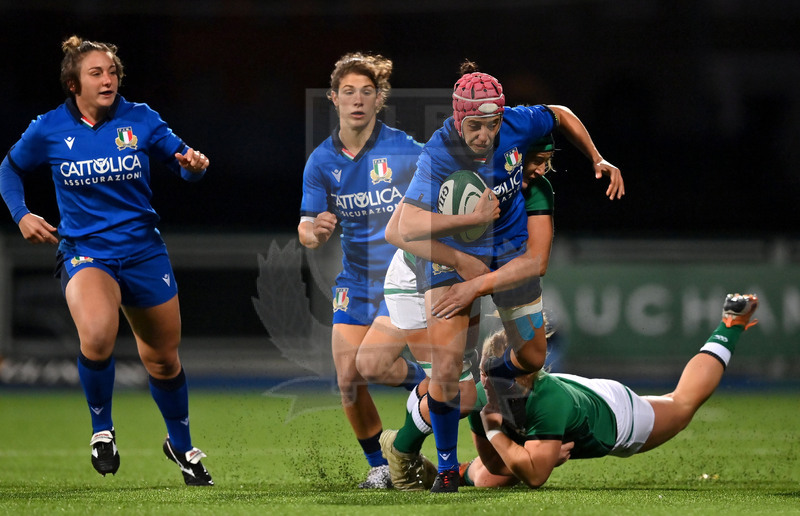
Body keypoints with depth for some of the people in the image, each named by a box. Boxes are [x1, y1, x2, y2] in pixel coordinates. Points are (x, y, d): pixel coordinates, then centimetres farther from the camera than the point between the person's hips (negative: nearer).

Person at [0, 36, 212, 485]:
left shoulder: (140, 120, -4)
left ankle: (181, 445, 40)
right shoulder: (49, 131, -4)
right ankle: (102, 429, -9)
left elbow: (182, 162, 3)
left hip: (143, 250, 2)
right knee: (98, 335, -33)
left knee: (164, 359, 13)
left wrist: (194, 165, -21)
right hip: (84, 251, -2)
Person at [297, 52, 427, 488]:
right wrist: (314, 232, -23)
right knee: (347, 377, -5)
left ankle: (423, 381, 11)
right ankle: (379, 465, 14)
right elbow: (307, 229, -2)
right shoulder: (321, 162, 0)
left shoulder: (404, 150, -10)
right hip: (355, 281, 4)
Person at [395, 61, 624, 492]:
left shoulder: (518, 125, -18)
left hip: (510, 253, 4)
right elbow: (407, 227, -37)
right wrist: (473, 217, -38)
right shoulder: (439, 154, -30)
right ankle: (447, 467, -1)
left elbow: (561, 116, 6)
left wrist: (598, 160, 5)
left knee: (532, 359, 12)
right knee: (445, 366, -18)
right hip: (451, 254, -4)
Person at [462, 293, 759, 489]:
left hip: (614, 411, -4)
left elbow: (535, 476, -51)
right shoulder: (482, 399, -34)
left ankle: (730, 326, 49)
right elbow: (494, 464, -21)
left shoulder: (549, 401, -52)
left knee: (684, 402, 27)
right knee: (486, 480, 4)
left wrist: (495, 432, -53)